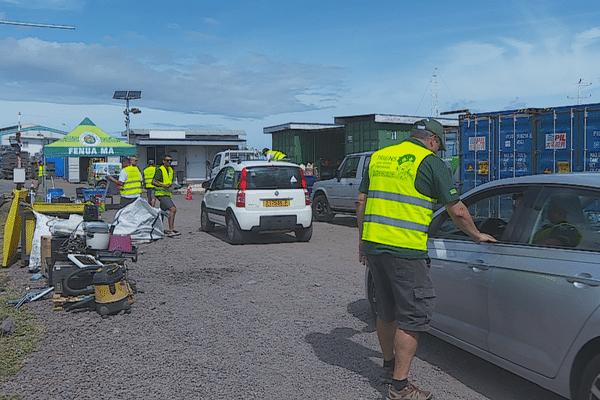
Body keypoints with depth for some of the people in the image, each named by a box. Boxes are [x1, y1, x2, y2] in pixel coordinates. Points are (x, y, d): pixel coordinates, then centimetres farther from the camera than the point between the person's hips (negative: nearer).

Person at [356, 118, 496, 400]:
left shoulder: (379, 157, 14)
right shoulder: (430, 162, -3)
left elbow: (361, 201, 16)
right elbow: (457, 210, -2)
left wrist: (363, 240, 23)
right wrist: (477, 235, 14)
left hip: (373, 244, 7)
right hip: (404, 250, -7)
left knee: (387, 311, 21)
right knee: (412, 317, 3)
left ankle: (389, 367, 36)